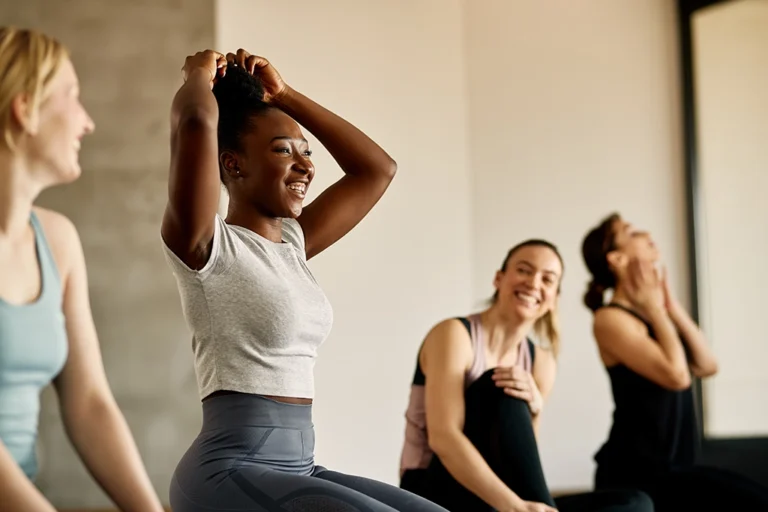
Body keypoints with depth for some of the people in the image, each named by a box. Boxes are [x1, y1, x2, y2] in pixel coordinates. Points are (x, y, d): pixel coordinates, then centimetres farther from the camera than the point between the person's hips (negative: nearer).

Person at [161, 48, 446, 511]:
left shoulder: (293, 243, 15)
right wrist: (201, 77, 1)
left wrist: (284, 96, 19)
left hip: (298, 468, 9)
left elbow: (377, 167, 21)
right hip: (232, 471, -8)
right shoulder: (206, 246, -7)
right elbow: (196, 122, -22)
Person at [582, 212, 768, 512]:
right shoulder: (611, 318, -12)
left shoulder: (654, 312, 13)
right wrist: (655, 308, -10)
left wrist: (671, 306, 2)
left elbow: (707, 366, 7)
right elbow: (677, 375, -22)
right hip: (636, 474, -8)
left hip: (670, 467, 8)